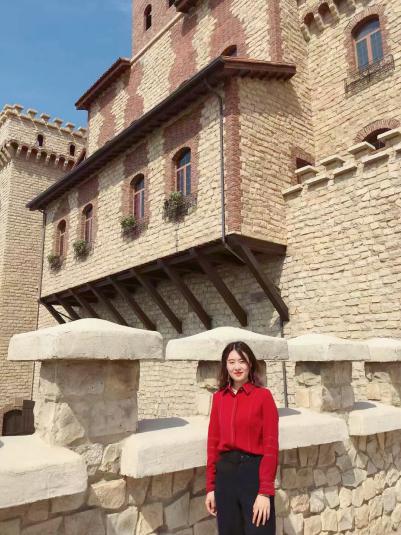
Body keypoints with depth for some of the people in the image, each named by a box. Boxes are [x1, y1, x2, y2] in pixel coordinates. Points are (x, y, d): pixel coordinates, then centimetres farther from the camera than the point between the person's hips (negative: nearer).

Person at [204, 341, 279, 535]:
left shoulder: (263, 395, -8)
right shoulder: (218, 397, 4)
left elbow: (271, 446, -9)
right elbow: (213, 442, 7)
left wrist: (265, 492, -13)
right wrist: (210, 487, 6)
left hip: (254, 472, -4)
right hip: (225, 474, 4)